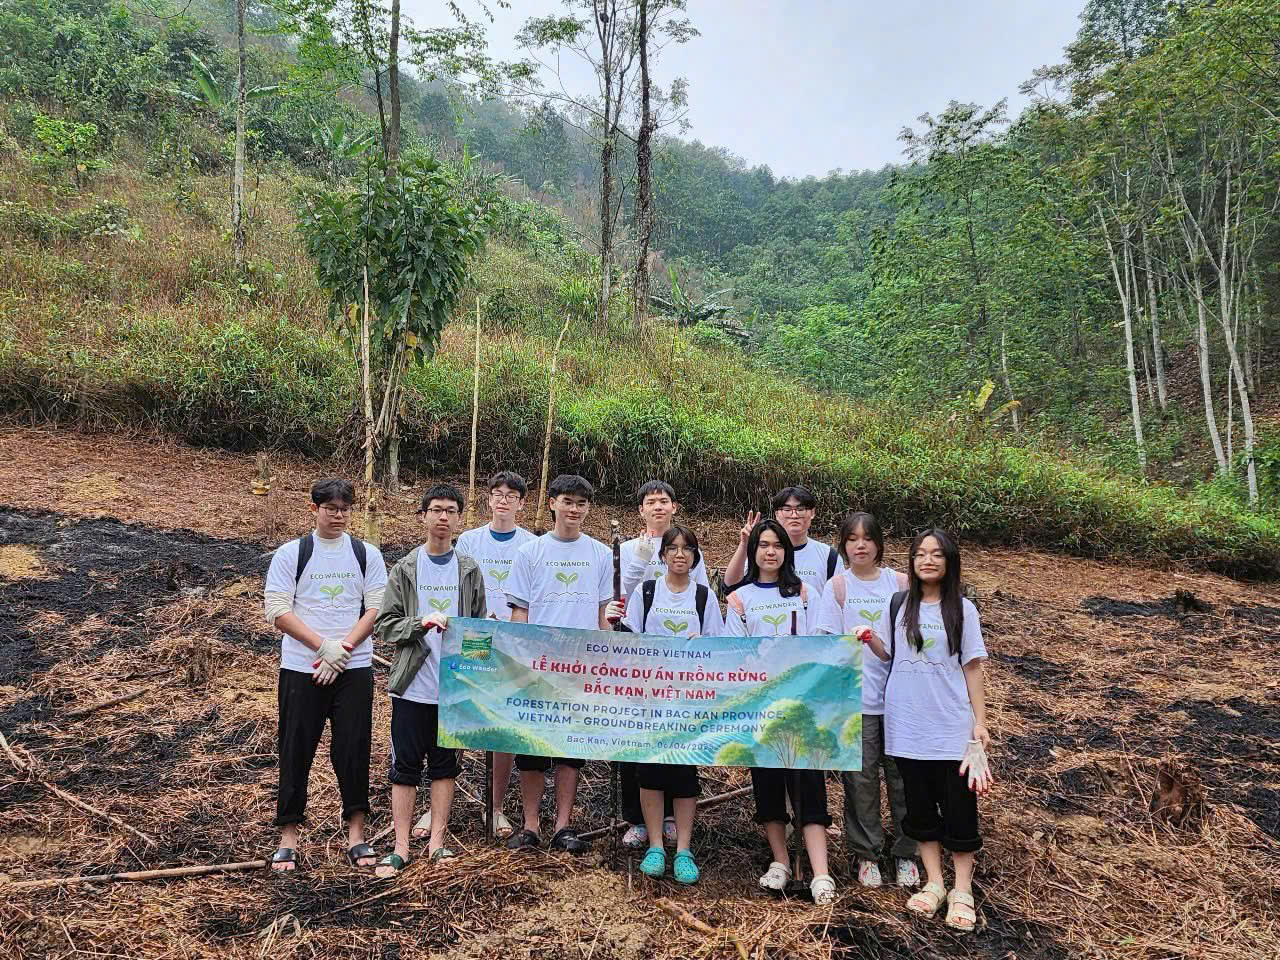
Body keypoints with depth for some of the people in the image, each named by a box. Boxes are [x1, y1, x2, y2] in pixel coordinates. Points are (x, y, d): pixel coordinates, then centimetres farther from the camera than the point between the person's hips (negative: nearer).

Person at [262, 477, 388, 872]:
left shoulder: (367, 554, 5)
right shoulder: (290, 554, 1)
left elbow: (376, 608, 0)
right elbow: (278, 611, -5)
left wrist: (342, 648, -12)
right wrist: (323, 646, -14)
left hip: (354, 669, 1)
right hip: (301, 668, -1)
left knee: (353, 750, 4)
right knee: (296, 752, 5)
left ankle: (356, 833, 16)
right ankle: (288, 837, 18)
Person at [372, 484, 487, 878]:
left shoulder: (469, 570, 6)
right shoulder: (405, 569, 2)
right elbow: (385, 625, -2)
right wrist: (422, 623, -19)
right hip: (413, 685, -1)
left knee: (445, 764, 10)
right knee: (405, 766, 5)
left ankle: (437, 842, 22)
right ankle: (401, 848, 14)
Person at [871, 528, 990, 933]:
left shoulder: (962, 609, -2)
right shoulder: (899, 605, 4)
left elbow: (972, 668, 1)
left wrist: (980, 722, -2)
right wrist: (871, 641, -9)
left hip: (952, 727, -2)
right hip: (907, 727, 2)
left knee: (958, 809, 3)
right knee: (920, 808, 10)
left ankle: (962, 891, 16)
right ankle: (934, 883, 22)